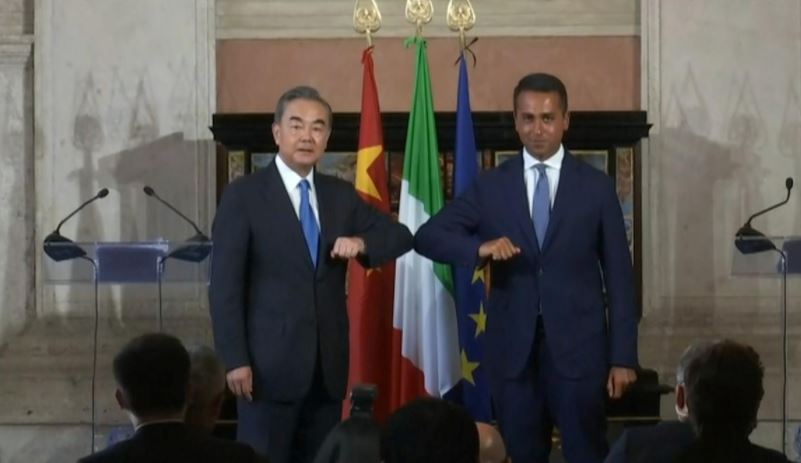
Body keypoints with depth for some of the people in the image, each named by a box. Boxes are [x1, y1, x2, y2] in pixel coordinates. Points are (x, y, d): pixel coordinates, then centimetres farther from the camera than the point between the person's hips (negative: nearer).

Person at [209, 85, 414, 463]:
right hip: (270, 363, -5)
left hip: (328, 364, 5)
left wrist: (361, 242, -7)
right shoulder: (244, 195, -4)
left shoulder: (341, 194, 12)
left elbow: (400, 235, 16)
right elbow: (225, 284, -7)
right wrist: (235, 359, -14)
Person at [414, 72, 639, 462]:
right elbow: (426, 236, 1)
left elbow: (618, 275, 3)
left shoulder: (596, 186, 3)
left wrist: (623, 356, -2)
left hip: (579, 346, -1)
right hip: (512, 348, 1)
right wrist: (480, 248, -19)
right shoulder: (491, 186, 6)